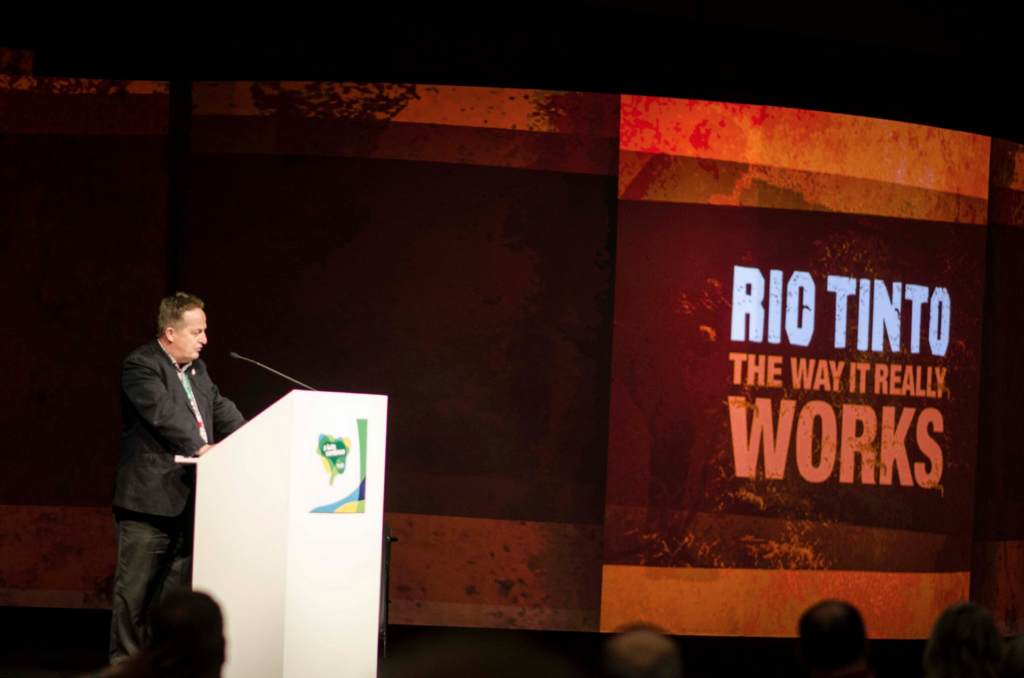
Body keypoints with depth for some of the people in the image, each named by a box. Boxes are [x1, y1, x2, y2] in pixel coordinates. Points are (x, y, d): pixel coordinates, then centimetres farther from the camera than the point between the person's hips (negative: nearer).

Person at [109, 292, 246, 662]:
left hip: (187, 499, 8)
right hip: (149, 497, -8)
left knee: (178, 582, 10)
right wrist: (200, 447, -28)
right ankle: (125, 659, 5)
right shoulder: (141, 365, -10)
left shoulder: (197, 370, 17)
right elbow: (164, 412, -22)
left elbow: (221, 410, 11)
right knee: (136, 586, -2)